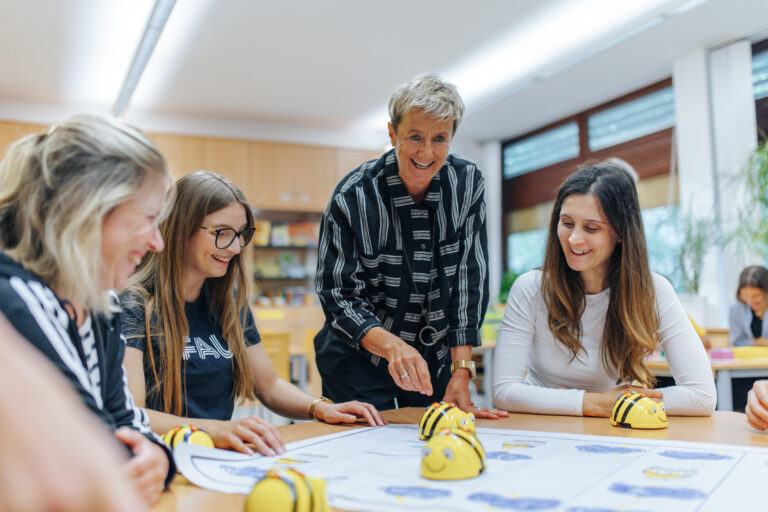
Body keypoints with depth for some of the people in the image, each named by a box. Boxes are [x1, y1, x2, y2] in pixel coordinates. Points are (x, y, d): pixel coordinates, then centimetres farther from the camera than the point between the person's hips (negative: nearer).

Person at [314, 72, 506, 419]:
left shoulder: (468, 183, -8)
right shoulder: (352, 197, -17)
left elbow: (470, 277, -7)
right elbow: (339, 296, -16)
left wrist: (462, 371, -13)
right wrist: (393, 346, -34)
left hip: (436, 357, 3)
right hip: (360, 358, -3)